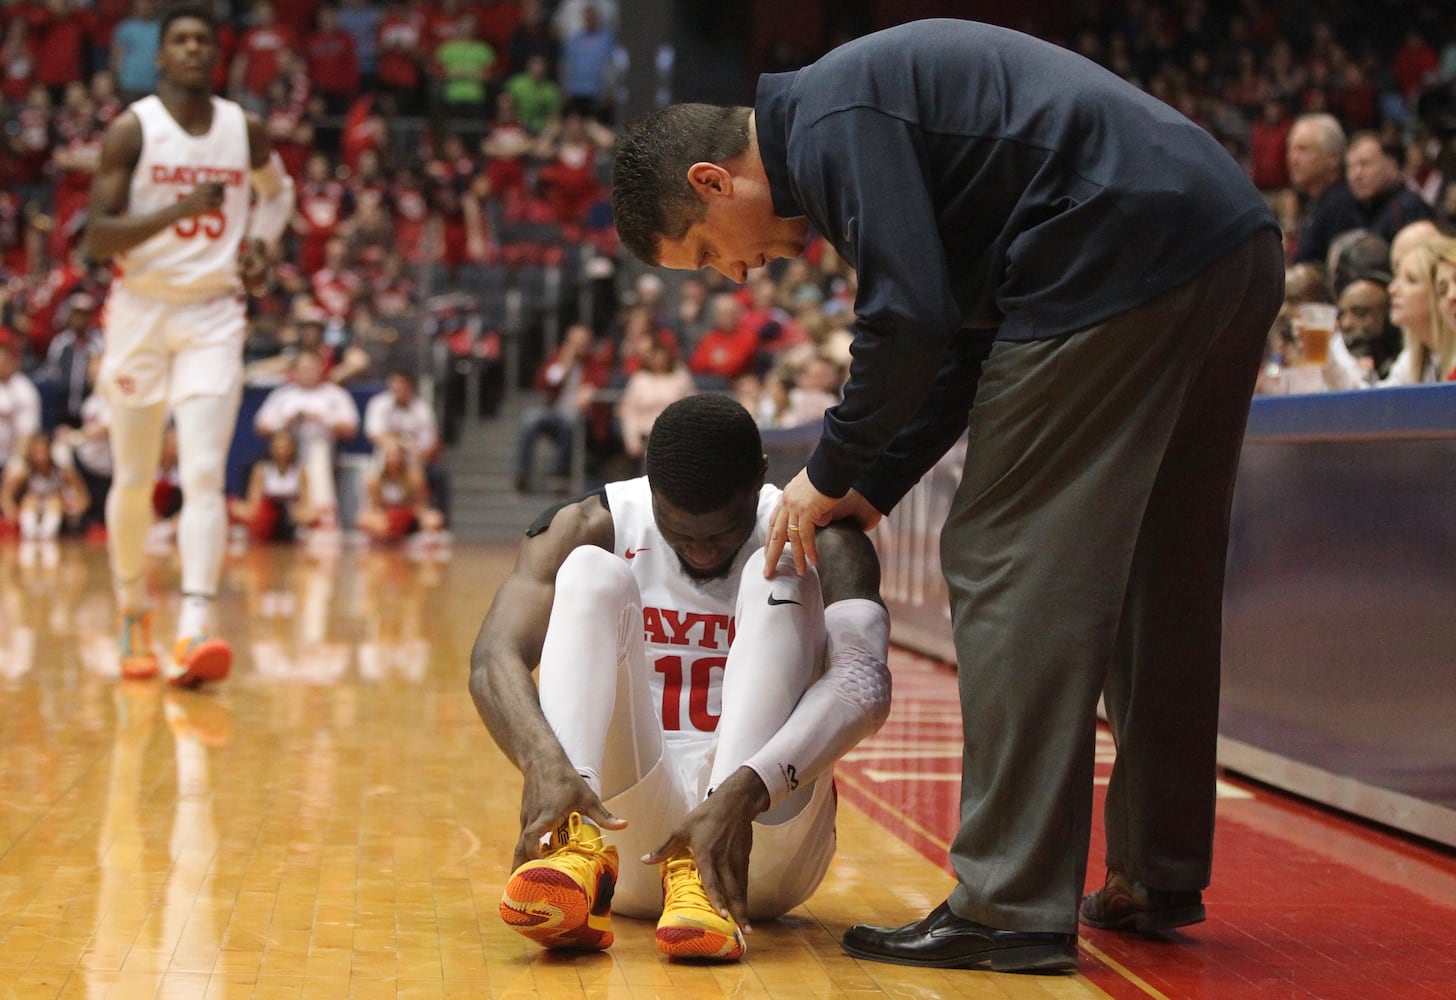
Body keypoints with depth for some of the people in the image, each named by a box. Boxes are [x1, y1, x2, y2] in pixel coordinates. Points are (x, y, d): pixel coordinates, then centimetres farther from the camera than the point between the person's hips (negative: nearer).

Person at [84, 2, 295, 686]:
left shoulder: (244, 130, 3)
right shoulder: (131, 130, -7)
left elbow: (278, 190, 26)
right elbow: (97, 236, -14)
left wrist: (261, 245, 6)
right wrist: (179, 211, -28)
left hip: (214, 315, 1)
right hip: (141, 312, -1)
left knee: (205, 473, -14)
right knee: (133, 479, 8)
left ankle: (194, 630, -24)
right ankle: (133, 614, 30)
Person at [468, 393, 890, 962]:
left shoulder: (817, 542, -7)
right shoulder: (592, 528, -3)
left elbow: (864, 684, -26)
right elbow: (494, 661, -19)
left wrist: (742, 795, -43)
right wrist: (544, 764, -41)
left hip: (764, 841, -1)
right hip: (622, 822, 1)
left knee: (777, 574, -19)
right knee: (591, 572, -17)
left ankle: (703, 882, -37)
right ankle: (578, 850, -39)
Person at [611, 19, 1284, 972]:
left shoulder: (828, 119, -6)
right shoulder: (862, 108, 24)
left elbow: (911, 316, -14)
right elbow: (961, 334, 25)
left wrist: (831, 473, -1)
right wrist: (873, 488, 21)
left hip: (1124, 259, -10)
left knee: (1011, 564, -6)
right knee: (1157, 578, 17)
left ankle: (1013, 909, -5)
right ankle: (1160, 878, 26)